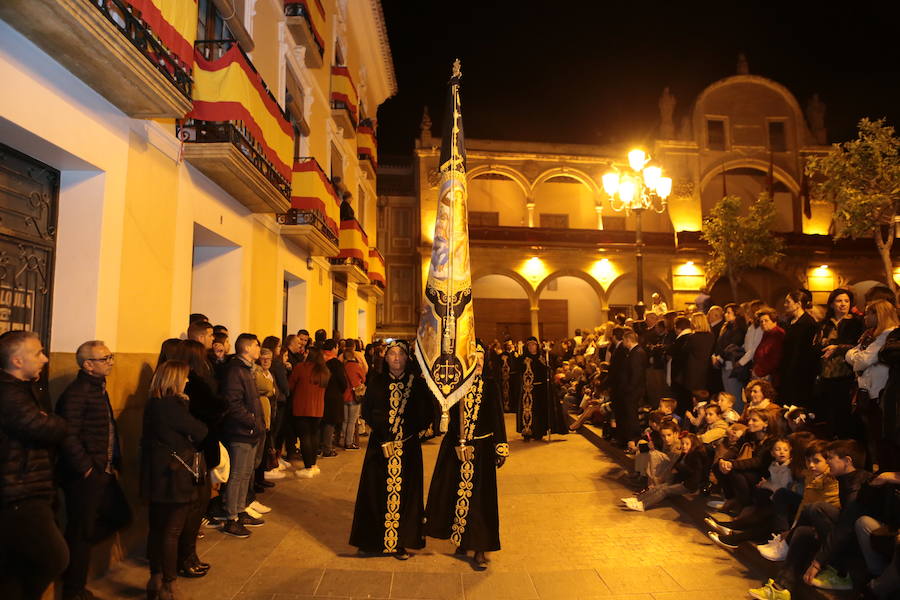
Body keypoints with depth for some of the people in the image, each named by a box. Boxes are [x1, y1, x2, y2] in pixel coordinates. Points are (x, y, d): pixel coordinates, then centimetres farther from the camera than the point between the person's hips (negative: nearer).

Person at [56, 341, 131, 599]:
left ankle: (74, 547, 31)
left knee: (120, 516, 16)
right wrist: (86, 469, -19)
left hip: (104, 472, 9)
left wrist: (114, 464, 13)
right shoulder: (76, 393, -18)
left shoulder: (99, 389, 12)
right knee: (80, 532, 5)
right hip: (84, 476, -9)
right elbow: (68, 436, -25)